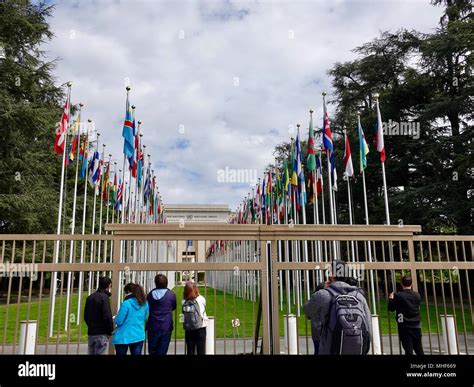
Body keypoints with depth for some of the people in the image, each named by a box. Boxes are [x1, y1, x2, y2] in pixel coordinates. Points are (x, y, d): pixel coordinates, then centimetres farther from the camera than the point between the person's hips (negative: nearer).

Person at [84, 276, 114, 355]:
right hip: (101, 334, -8)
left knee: (91, 353, 14)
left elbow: (86, 316, 16)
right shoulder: (104, 297, -14)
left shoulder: (90, 297, 12)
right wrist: (110, 331, -7)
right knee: (100, 353, -3)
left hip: (91, 332, 8)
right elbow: (107, 316, -18)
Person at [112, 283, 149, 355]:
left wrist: (116, 317, 8)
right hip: (139, 337, 4)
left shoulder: (126, 303, -16)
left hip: (124, 337, -4)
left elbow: (118, 321, -12)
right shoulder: (144, 304, 1)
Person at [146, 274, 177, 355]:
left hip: (152, 328, 2)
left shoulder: (150, 295, -4)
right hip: (166, 327, -2)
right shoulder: (171, 295, -9)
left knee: (152, 351, 16)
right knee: (162, 352, 4)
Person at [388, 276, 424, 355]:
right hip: (416, 325, 4)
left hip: (404, 326, -4)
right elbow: (417, 306, 16)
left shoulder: (398, 295, -11)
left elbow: (391, 308, -5)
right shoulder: (417, 295, 3)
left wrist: (391, 299, 11)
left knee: (408, 349, -1)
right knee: (418, 348, 16)